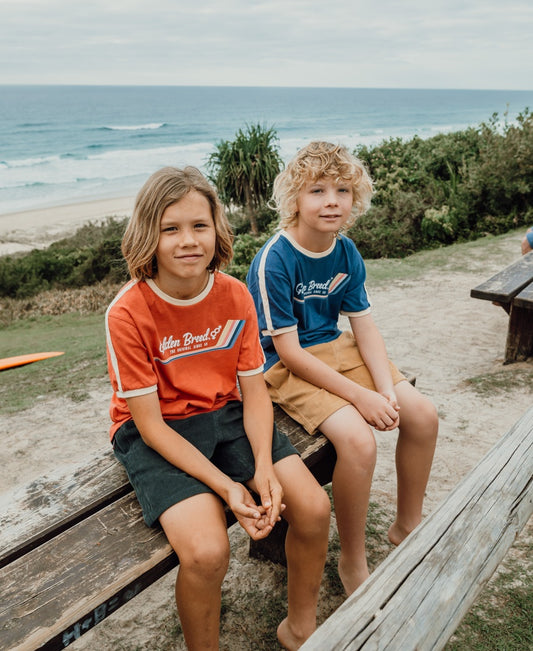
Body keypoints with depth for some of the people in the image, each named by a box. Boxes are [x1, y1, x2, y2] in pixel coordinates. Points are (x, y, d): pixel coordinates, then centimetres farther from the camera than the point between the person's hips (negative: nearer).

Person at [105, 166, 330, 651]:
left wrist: (264, 466, -19)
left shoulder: (236, 295, -6)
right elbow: (149, 424, -17)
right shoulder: (128, 313, -19)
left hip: (224, 415, 4)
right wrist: (225, 486, -24)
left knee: (314, 508, -11)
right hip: (156, 434, -4)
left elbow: (255, 393, -2)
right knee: (206, 552, -27)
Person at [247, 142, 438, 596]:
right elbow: (290, 353, -21)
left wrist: (387, 389, -14)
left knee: (423, 415, -3)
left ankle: (408, 524, 20)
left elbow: (365, 328, 1)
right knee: (358, 440, -27)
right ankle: (353, 561, -1)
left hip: (335, 349, 7)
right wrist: (360, 396, -22)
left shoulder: (346, 252, 0)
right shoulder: (274, 261, -21)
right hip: (286, 368, -7)